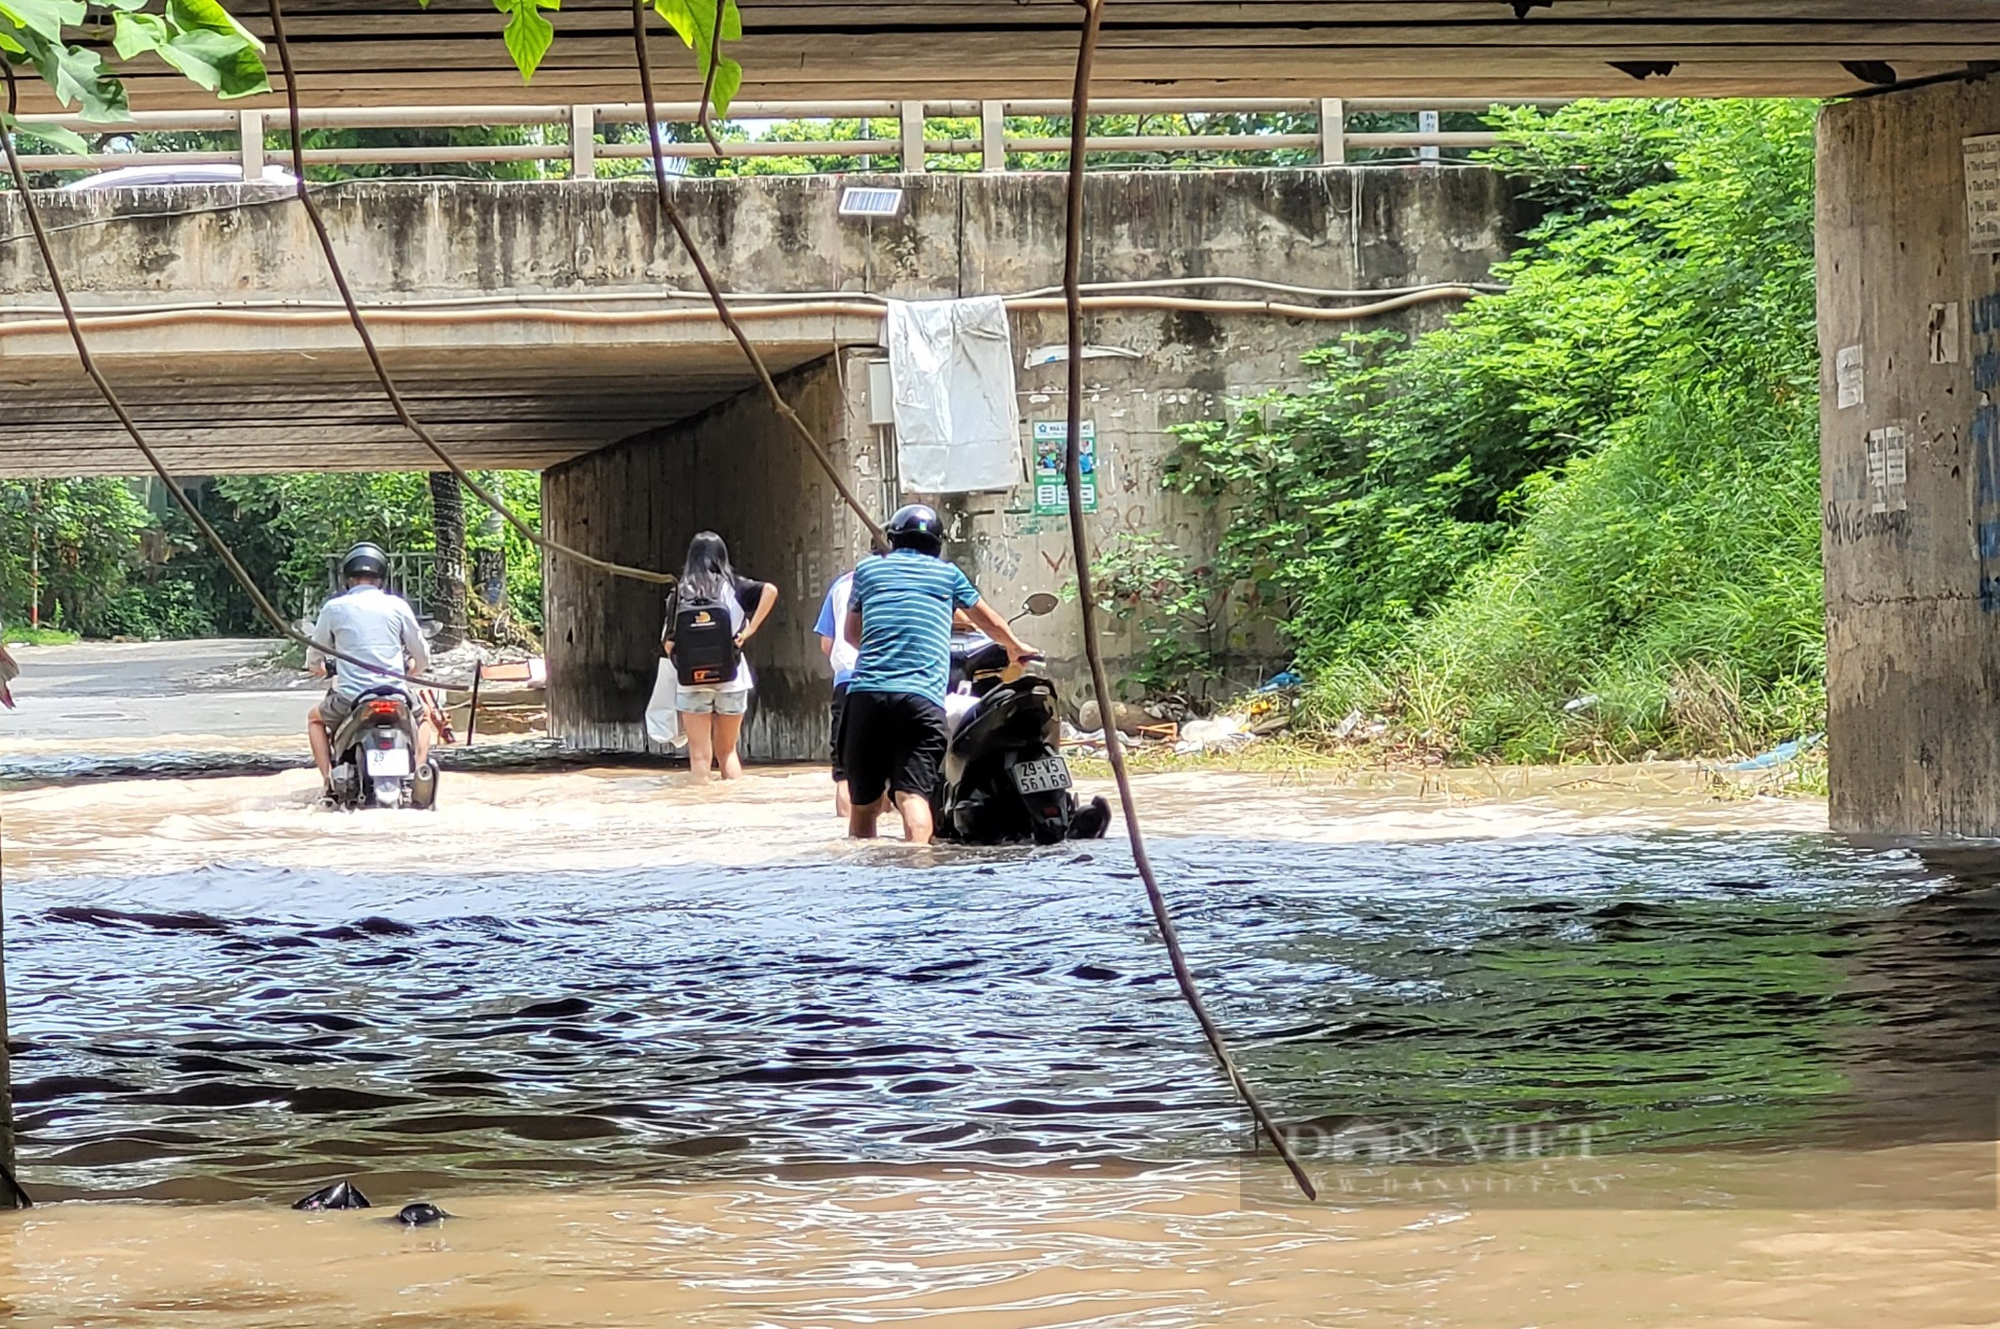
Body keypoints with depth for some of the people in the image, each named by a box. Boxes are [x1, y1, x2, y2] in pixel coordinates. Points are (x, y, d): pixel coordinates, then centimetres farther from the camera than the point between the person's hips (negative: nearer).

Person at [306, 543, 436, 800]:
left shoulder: (334, 607, 1)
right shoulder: (398, 606, 2)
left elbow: (314, 658, 13)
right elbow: (422, 658, 10)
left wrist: (317, 668, 38)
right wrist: (413, 668, 35)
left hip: (349, 699, -1)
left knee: (315, 718, 30)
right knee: (423, 715, 34)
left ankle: (329, 779, 13)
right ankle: (418, 773, 14)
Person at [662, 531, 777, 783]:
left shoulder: (680, 593, -2)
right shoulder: (733, 587, -1)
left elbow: (668, 644, -5)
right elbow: (769, 590, -17)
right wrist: (749, 631, -11)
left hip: (691, 683, -1)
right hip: (730, 680, 1)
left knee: (700, 756, 4)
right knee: (727, 751, 15)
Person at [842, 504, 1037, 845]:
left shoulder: (868, 569, 20)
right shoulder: (947, 574, 18)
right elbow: (989, 621, 34)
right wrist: (1017, 648, 54)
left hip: (866, 693, 2)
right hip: (922, 699, -1)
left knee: (864, 803, 9)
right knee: (913, 794, -15)